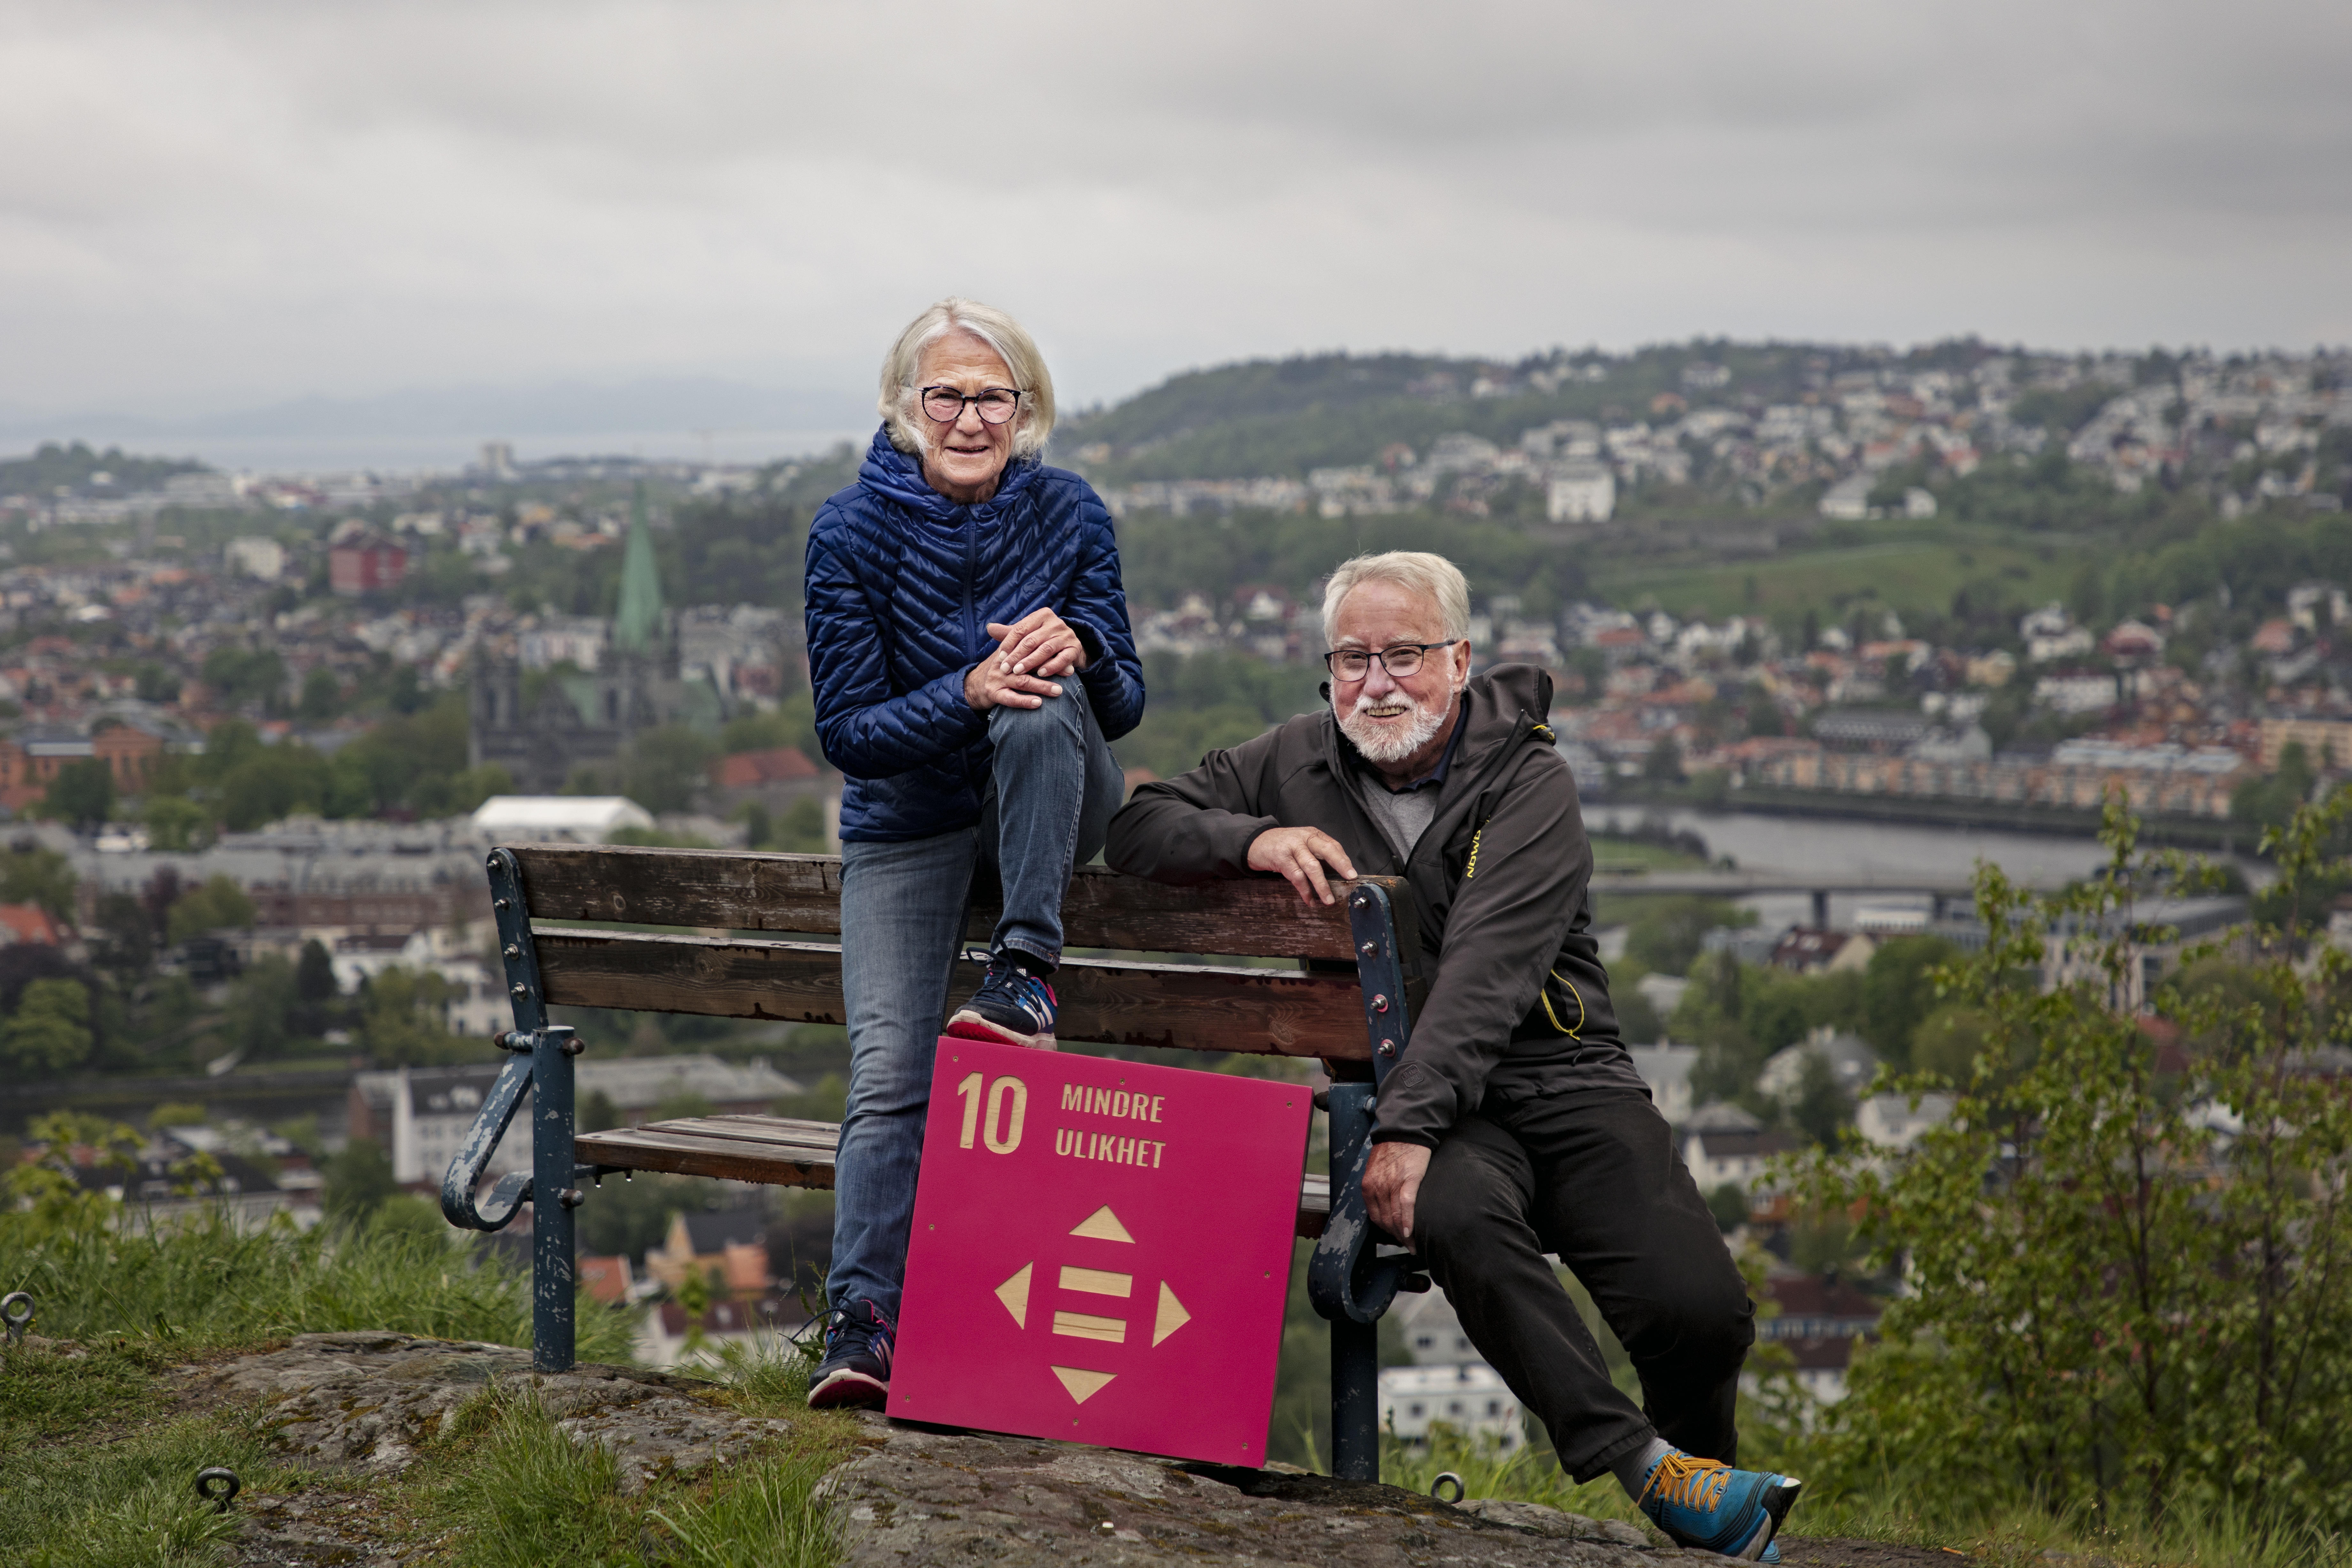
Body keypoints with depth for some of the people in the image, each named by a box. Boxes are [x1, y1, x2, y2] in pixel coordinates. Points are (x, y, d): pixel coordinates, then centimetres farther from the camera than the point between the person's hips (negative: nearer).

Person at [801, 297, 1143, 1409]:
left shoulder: (1069, 515, -7)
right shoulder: (851, 532, -11)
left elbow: (1123, 705, -5)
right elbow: (844, 730, -13)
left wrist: (1078, 649, -28)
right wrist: (966, 695, -31)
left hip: (1049, 813, 1)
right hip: (905, 826, -1)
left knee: (1044, 702, -33)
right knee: (887, 1072, -19)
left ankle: (1027, 975, -30)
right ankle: (863, 1325, -20)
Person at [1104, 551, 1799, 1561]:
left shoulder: (1529, 785, -5)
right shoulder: (1300, 762, 10)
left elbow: (1484, 978, -18)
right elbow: (1136, 831, 12)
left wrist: (1408, 1127, -30)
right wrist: (1255, 841, -8)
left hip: (1562, 1081, -1)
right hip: (1416, 1100, 1)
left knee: (1701, 1312, -22)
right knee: (1457, 1219, -37)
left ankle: (1699, 1466, 11)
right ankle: (1640, 1463, -29)